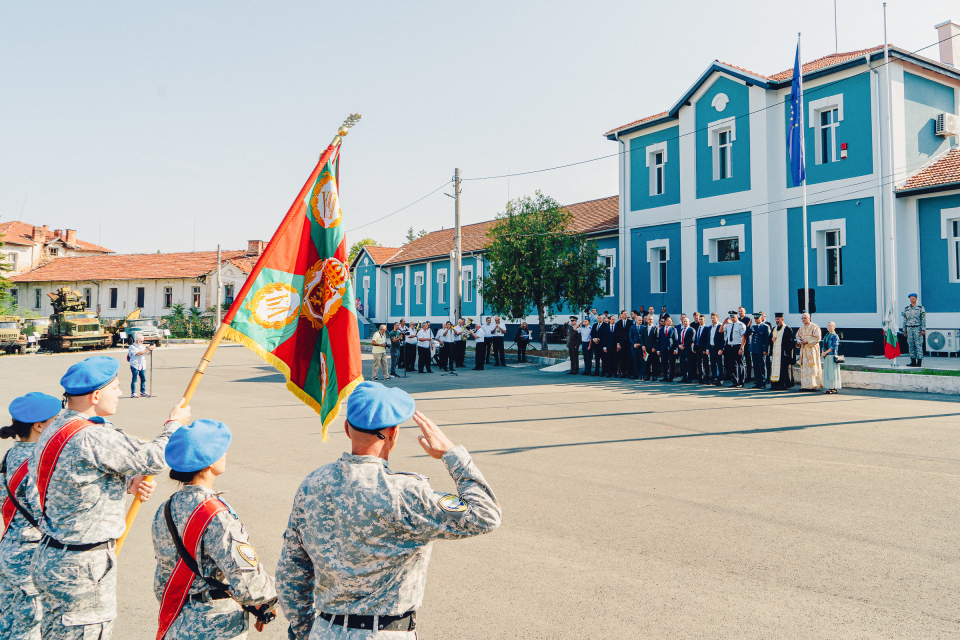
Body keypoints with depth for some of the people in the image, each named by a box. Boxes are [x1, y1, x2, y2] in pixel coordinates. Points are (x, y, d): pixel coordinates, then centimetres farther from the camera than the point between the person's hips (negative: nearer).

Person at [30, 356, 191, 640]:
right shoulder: (93, 438, -28)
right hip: (81, 568, -10)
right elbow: (153, 458, -21)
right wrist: (174, 424, -4)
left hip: (50, 555, 10)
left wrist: (128, 483, 1)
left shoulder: (55, 428, 5)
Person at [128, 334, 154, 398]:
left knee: (143, 379, 7)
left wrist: (150, 350, -3)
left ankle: (143, 392, 17)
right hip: (135, 365, -6)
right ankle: (133, 393, 1)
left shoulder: (142, 346, 15)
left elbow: (147, 353, 18)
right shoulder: (132, 347, -7)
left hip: (143, 365, 7)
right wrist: (147, 349, -22)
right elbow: (138, 353, -20)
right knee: (134, 380, -3)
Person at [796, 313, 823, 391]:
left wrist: (807, 341, -18)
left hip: (812, 349, -6)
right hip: (803, 350, 6)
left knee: (812, 368, -6)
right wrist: (799, 341, -1)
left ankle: (813, 385, -3)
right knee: (804, 367, 4)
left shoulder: (815, 327, -6)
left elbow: (817, 338, -12)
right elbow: (798, 336, 20)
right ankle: (805, 386, 7)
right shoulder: (802, 328, 14)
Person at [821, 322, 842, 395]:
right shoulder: (826, 336, 16)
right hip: (826, 357, 8)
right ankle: (830, 388, 13)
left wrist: (825, 352, -17)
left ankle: (834, 388, -3)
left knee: (833, 372, -6)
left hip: (832, 356, -8)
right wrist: (822, 352, -2)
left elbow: (834, 346, -16)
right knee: (827, 372, 8)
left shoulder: (835, 336, -8)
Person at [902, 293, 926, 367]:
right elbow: (905, 320, 15)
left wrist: (923, 330, -10)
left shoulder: (920, 308, 0)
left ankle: (919, 361, -3)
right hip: (909, 329, 4)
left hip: (917, 328, -4)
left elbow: (923, 319, -3)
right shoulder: (906, 308, 11)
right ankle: (913, 361, 8)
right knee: (911, 345, 3)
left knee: (918, 345, -5)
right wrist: (904, 330, 11)